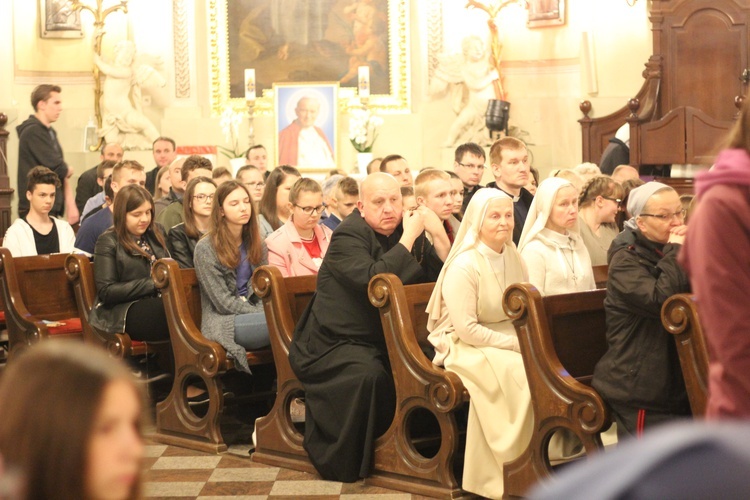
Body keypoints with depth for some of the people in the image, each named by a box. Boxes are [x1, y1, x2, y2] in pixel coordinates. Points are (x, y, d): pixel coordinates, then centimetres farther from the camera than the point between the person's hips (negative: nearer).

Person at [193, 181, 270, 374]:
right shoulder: (206, 248, -2)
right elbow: (223, 302, -7)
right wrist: (263, 314, -13)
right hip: (222, 323, -5)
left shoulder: (257, 245, 16)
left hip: (253, 315, 5)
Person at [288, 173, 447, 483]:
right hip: (335, 343, -6)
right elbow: (373, 279, -31)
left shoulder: (407, 230, 9)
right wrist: (409, 237, -24)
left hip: (386, 341, 7)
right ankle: (344, 464, -16)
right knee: (369, 375, -34)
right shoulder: (348, 236, -12)